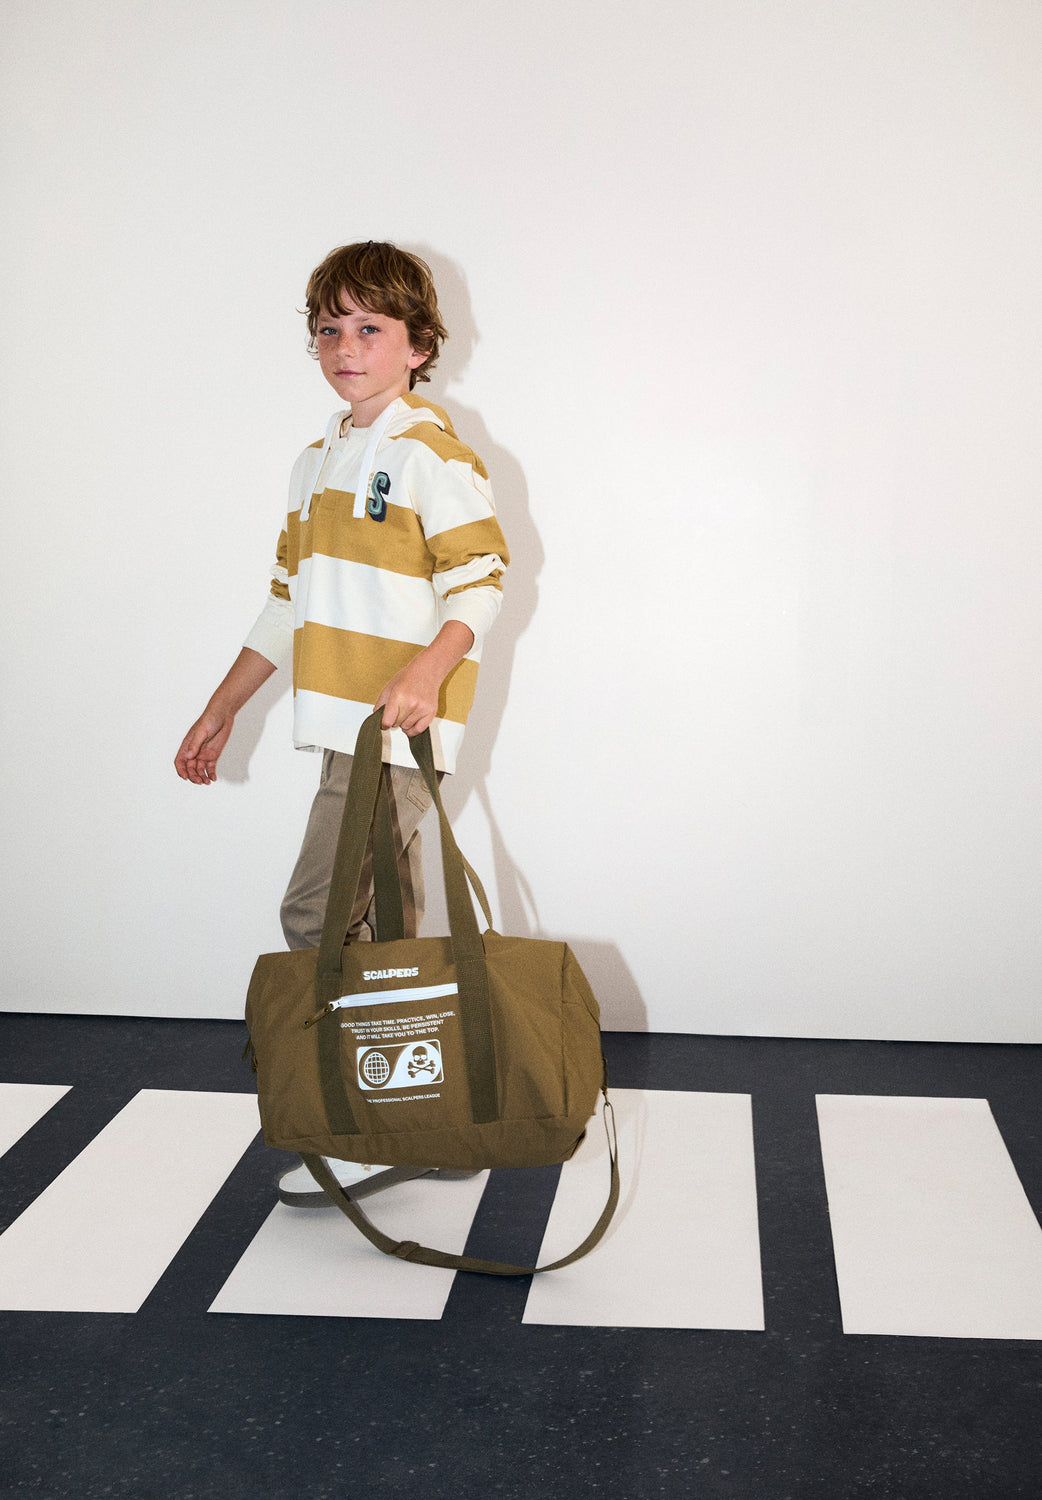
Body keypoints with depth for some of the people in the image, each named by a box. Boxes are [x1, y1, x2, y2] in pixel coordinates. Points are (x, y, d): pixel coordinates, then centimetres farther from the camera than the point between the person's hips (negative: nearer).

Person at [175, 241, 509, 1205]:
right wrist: (221, 712, 25)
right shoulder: (319, 463, 19)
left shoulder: (431, 452, -7)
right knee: (383, 926, 11)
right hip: (349, 728, 8)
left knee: (320, 913, -11)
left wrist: (425, 672, -30)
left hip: (401, 729, -8)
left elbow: (480, 582, -14)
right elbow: (289, 605, 24)